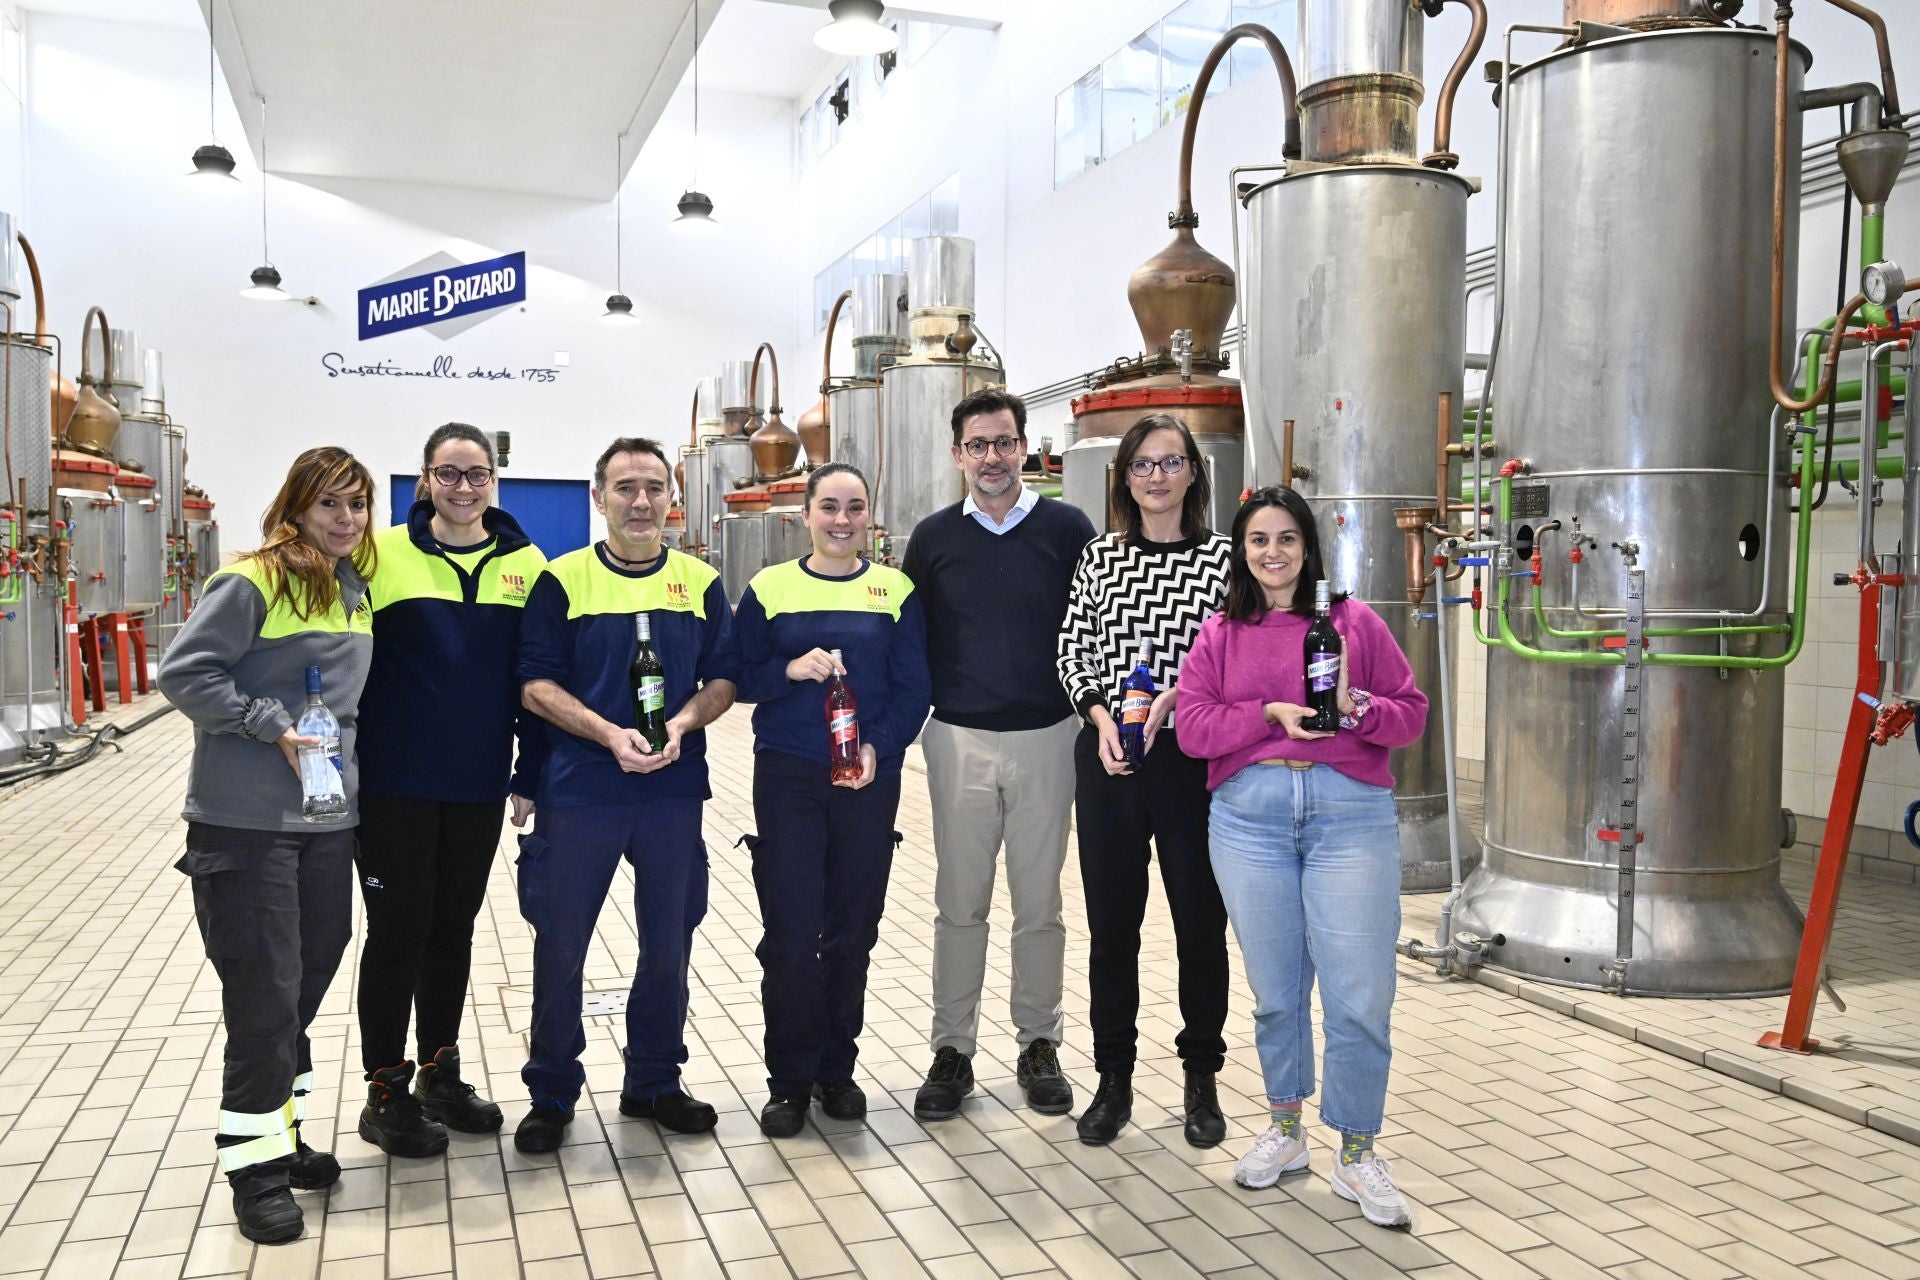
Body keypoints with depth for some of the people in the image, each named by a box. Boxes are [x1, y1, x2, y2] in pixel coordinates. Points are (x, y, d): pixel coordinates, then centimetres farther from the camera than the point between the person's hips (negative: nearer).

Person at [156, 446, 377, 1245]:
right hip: (246, 821, -7)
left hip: (327, 819, 7)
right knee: (264, 996, -1)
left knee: (306, 985, 15)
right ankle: (254, 1164, 12)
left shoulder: (354, 589, 11)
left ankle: (281, 1136, 31)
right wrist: (275, 728, -18)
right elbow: (184, 672, -14)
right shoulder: (251, 582, -11)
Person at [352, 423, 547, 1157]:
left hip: (478, 785, 3)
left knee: (454, 928, 14)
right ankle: (385, 1092, 20)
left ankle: (440, 1076, 30)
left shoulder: (524, 564, 2)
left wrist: (530, 774, 3)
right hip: (395, 783, -3)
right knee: (398, 930, 5)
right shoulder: (382, 553, -6)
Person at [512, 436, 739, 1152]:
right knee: (560, 943, 5)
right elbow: (536, 684, -5)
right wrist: (609, 734, -19)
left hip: (675, 791, 3)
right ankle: (551, 1094, 23)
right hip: (579, 791, -2)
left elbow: (723, 678, 8)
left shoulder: (701, 582, 7)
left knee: (668, 944, 11)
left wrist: (684, 722, -12)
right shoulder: (562, 580, -1)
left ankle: (654, 1083, 29)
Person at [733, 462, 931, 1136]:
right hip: (787, 777, -1)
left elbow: (914, 687, 1)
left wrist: (879, 747, -14)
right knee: (790, 933, -1)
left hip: (868, 779, 1)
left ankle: (836, 1069, 25)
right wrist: (791, 669, -15)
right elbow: (738, 678, 2)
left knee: (853, 931, 9)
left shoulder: (896, 590, 4)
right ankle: (790, 1081, 14)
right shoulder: (769, 588, 3)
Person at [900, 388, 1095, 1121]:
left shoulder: (1067, 529, 1)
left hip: (1046, 738, -1)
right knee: (960, 904, 7)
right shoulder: (934, 537, 5)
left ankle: (1039, 1044, 23)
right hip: (959, 740, 1)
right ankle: (952, 1050, 18)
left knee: (1039, 903, 8)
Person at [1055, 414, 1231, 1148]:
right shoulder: (1099, 557, 8)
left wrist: (1177, 695, -18)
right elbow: (1071, 652, 6)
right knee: (1111, 921, 8)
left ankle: (1202, 1080, 26)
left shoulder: (1222, 557, 1)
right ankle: (1113, 1080, 22)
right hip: (1107, 757, 2)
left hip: (1192, 757, -2)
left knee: (1201, 921, 7)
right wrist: (1100, 714, -10)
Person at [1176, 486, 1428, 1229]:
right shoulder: (1220, 634, 11)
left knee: (1360, 996, -2)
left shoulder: (1354, 622, 7)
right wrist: (1271, 714, -11)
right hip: (1249, 818, 1)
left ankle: (1356, 1155, 15)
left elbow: (1411, 714, 6)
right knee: (1275, 991, 11)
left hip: (1351, 815, -1)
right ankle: (1285, 1131, 30)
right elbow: (1193, 727, 2)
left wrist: (1355, 708, -13)